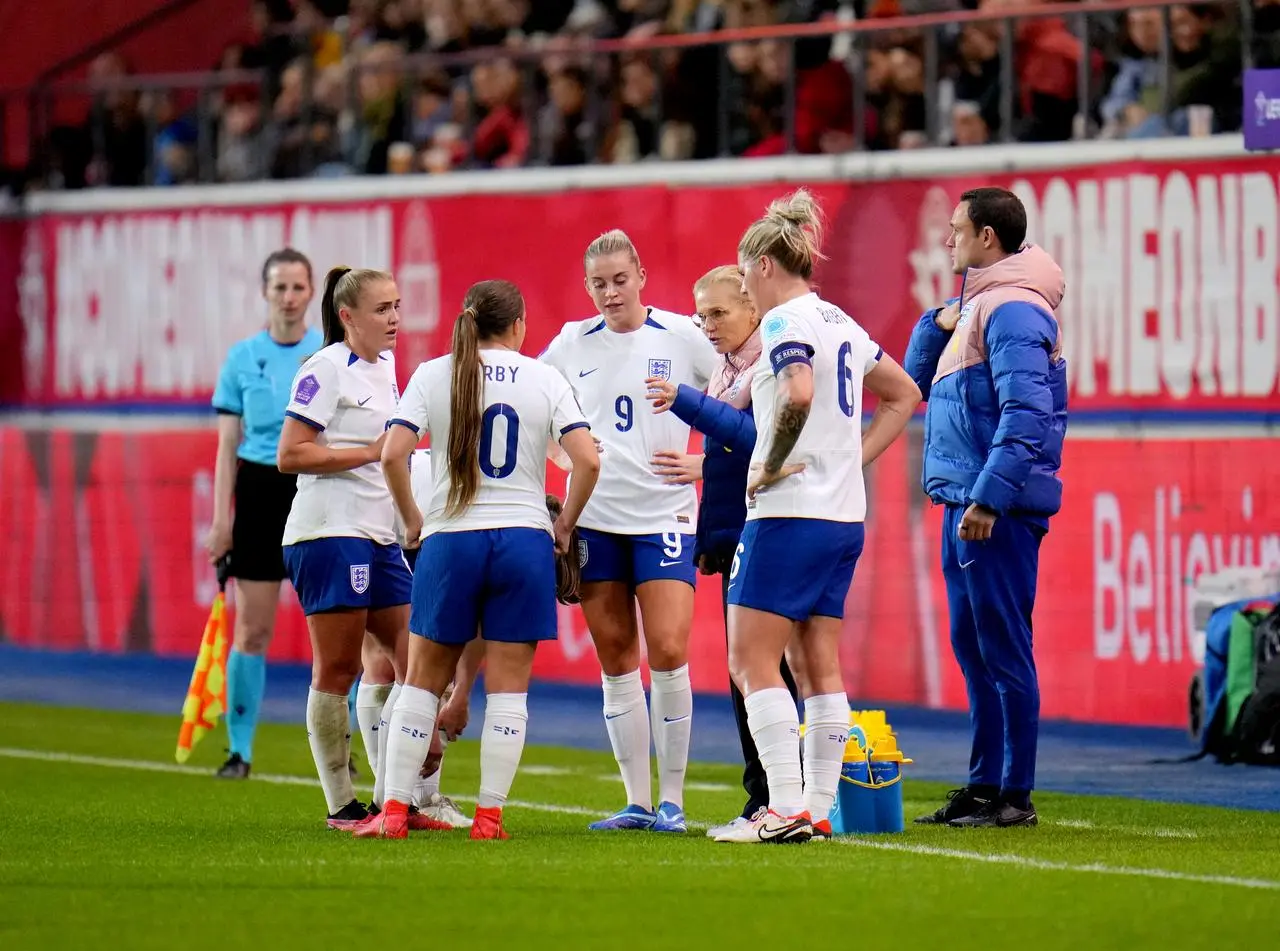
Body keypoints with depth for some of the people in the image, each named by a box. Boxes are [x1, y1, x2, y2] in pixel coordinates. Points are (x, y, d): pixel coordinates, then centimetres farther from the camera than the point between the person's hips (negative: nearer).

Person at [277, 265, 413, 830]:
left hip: (378, 537, 9)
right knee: (337, 670, -4)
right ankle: (341, 805, 1)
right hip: (329, 532, -9)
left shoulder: (384, 369, 17)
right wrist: (372, 452, -16)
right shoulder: (327, 369, -9)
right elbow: (290, 455, -16)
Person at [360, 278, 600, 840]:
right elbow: (588, 461, -7)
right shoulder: (545, 379, 2)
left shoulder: (434, 375, 2)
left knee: (424, 681, 9)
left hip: (450, 539, 0)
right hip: (525, 538, 0)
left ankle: (394, 811, 5)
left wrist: (412, 520, 5)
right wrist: (565, 525, 7)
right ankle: (489, 815, 1)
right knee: (508, 687, 4)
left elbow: (392, 455, -8)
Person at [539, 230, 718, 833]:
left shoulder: (683, 337, -2)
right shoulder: (571, 343, 7)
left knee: (668, 653, -12)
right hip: (593, 518, 3)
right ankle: (637, 802, 10)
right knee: (616, 662, 4)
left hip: (664, 516, -3)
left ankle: (672, 799, -2)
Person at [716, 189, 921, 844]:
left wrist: (769, 468, -17)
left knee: (751, 662, -6)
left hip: (790, 513, -9)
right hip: (845, 516, 9)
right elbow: (903, 395, 28)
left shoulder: (785, 322, -10)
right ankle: (820, 808, 8)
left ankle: (786, 809, -12)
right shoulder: (841, 324, 17)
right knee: (818, 665, 10)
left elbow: (798, 396, -29)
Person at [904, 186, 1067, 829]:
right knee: (973, 648, 14)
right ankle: (984, 786, 19)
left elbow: (1025, 413, -23)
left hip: (998, 510, -10)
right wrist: (939, 324, 8)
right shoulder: (978, 305, 18)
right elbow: (917, 383, 26)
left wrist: (989, 498, -26)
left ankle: (1015, 795, -5)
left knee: (1002, 649, -7)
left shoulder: (1013, 309, -14)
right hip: (966, 505, 10)